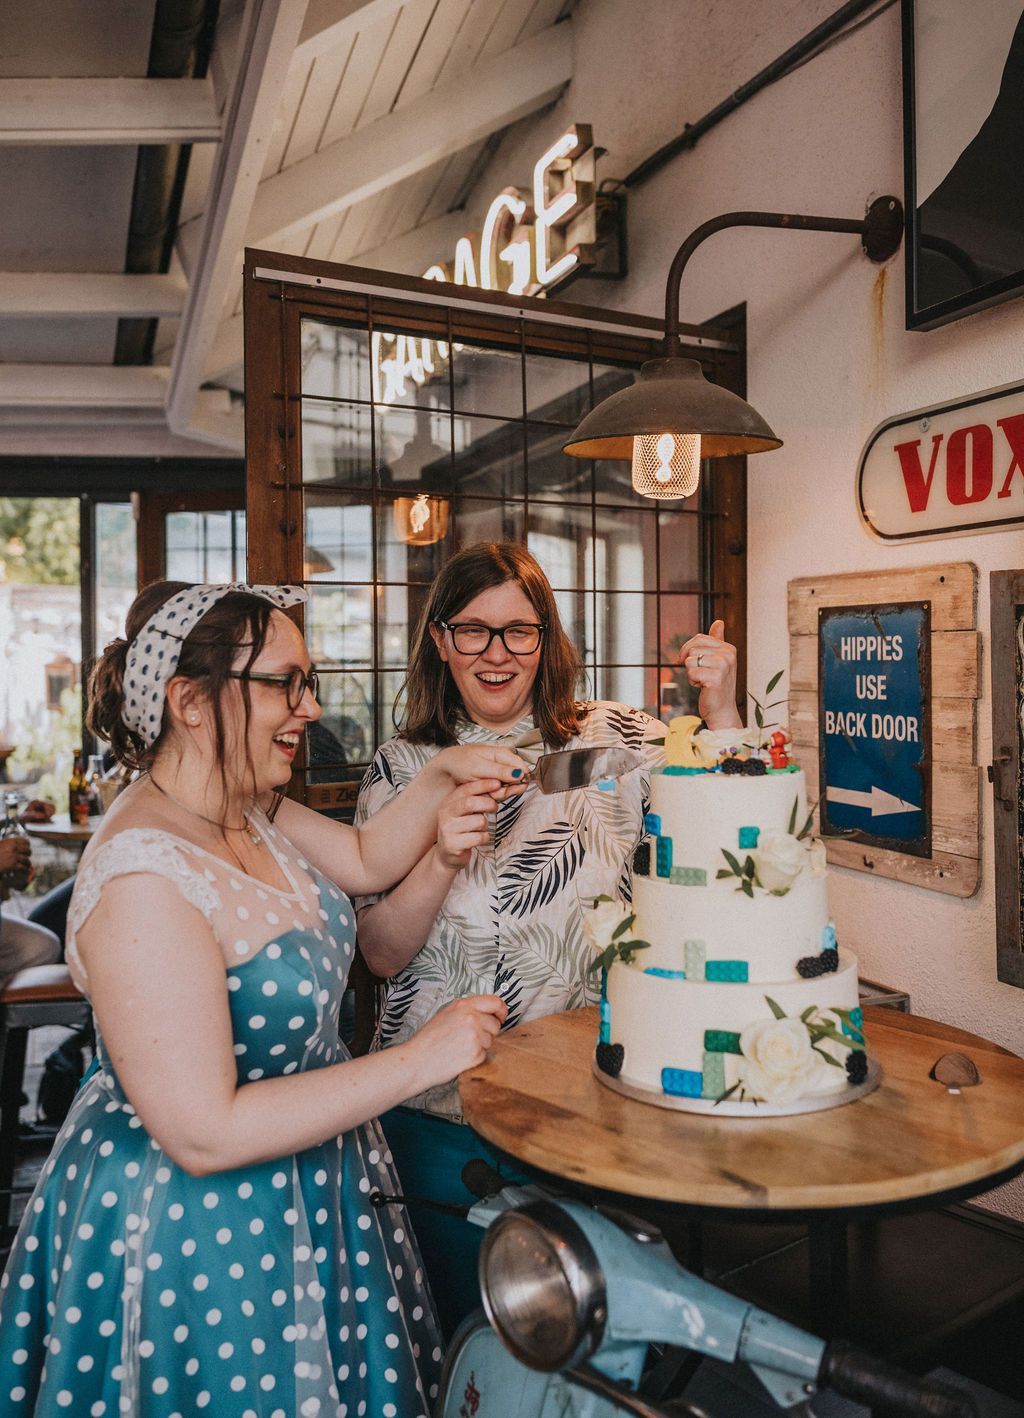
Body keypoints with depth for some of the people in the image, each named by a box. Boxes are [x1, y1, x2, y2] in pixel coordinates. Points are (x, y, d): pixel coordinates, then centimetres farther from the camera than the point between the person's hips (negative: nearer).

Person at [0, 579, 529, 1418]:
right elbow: (204, 1133, -30)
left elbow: (368, 861, 12)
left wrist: (444, 776, -5)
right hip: (196, 1230, -8)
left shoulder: (248, 811, -4)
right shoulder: (143, 881, -31)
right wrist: (418, 1061, -27)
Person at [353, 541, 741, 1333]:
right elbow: (383, 954, -7)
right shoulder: (403, 770, -2)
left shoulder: (618, 740, -3)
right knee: (468, 1325, 17)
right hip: (445, 1109, 0)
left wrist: (722, 716, -20)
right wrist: (442, 859, -24)